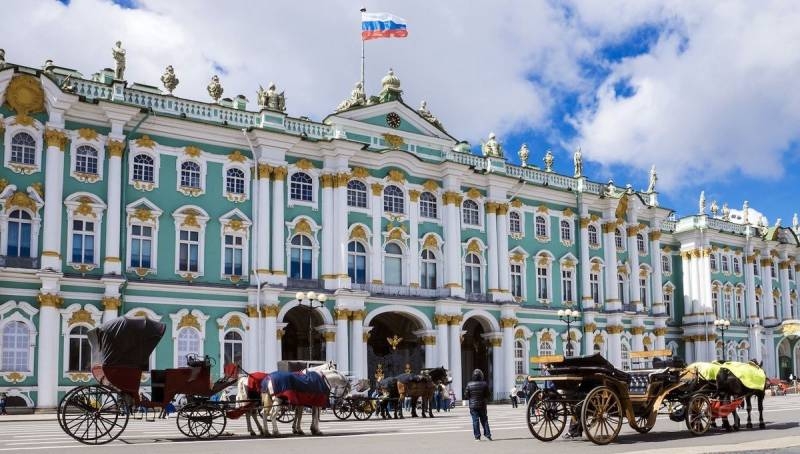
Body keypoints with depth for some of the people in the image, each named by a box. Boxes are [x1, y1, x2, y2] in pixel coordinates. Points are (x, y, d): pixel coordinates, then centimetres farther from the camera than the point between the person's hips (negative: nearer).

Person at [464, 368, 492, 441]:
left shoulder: (469, 385, -9)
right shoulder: (484, 384, -7)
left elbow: (466, 395, -4)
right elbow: (487, 395, -1)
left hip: (473, 406, -1)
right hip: (482, 405, 1)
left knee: (475, 421, 3)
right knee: (484, 420, 11)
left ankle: (477, 436, 2)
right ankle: (488, 435, 9)